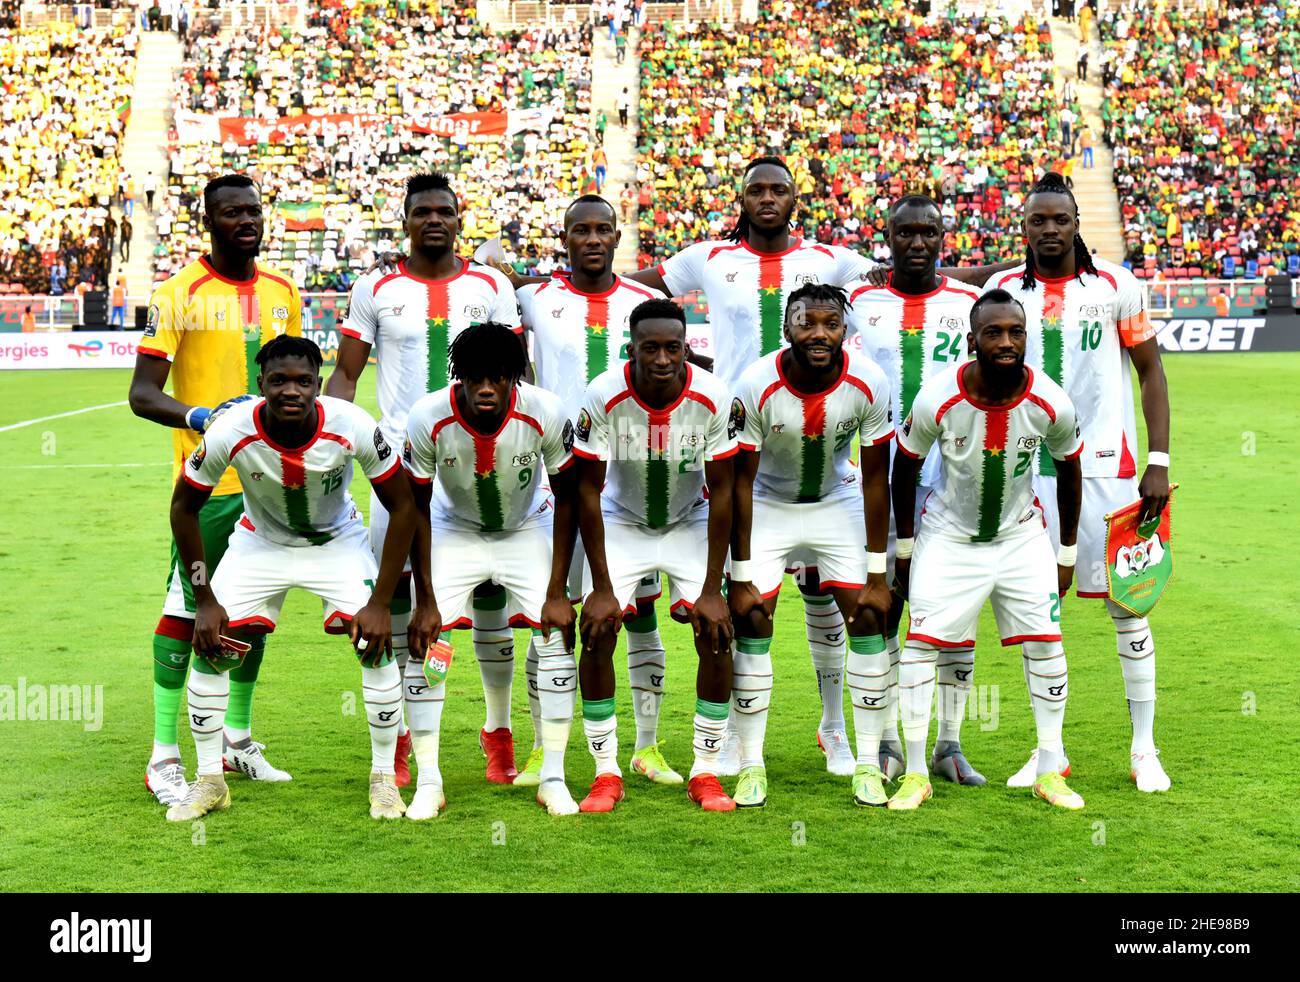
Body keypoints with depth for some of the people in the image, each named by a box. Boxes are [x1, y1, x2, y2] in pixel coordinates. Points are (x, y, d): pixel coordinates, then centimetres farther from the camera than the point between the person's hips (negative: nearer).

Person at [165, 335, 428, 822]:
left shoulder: (352, 427, -31)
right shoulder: (231, 432, -29)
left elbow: (402, 506, -18)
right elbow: (184, 508, -12)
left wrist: (380, 602, -22)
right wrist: (205, 600, -12)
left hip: (337, 541, -1)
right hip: (260, 541, 1)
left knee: (376, 641, -17)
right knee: (210, 644, -10)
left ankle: (384, 778, 1)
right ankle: (209, 781, 9)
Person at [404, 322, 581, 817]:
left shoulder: (546, 414, -28)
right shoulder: (428, 418, -28)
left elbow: (566, 499, -13)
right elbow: (418, 509, -13)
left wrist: (557, 592, -14)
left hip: (528, 531, 0)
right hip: (455, 532, 0)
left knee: (558, 637, -11)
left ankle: (552, 778, 1)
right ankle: (428, 783, -1)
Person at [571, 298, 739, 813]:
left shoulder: (712, 397, -25)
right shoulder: (605, 395, -26)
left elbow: (722, 492, -17)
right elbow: (588, 490, -18)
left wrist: (712, 589, -18)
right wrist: (602, 588, -20)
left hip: (691, 523, 1)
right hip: (621, 521, 0)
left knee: (716, 635, -12)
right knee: (596, 634, -14)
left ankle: (706, 771, 3)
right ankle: (606, 773, -1)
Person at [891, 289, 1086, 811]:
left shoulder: (1051, 404, -20)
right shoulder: (937, 399, -24)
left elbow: (1069, 472, 0)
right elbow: (905, 467, -6)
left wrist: (1067, 554, 6)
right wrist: (905, 547, 1)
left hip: (1022, 534, 2)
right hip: (949, 534, -1)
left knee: (1045, 642, -1)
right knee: (921, 641, -7)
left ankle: (1049, 771, 13)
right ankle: (916, 773, 4)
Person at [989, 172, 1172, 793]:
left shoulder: (1117, 286, -1)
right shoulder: (1003, 292, 4)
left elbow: (1151, 372, 3)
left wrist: (1158, 462, -5)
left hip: (1105, 466, -2)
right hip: (1029, 468, 2)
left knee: (1126, 604, 1)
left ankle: (1144, 748, 11)